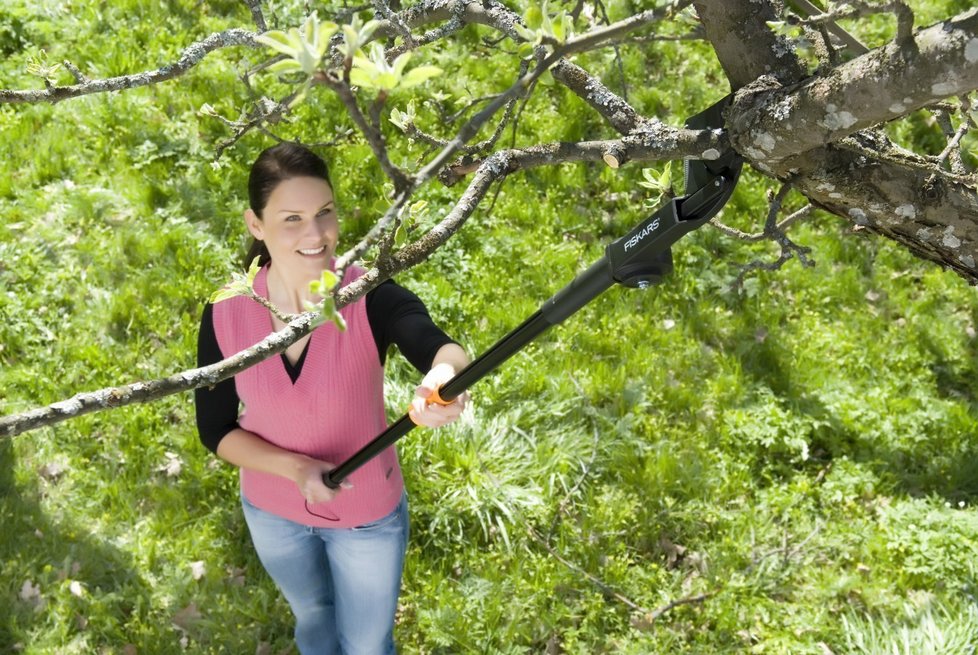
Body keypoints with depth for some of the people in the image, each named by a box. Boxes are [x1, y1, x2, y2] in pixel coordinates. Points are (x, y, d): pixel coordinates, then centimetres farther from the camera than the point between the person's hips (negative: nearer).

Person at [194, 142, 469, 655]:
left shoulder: (371, 298, -28)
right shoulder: (225, 314, -20)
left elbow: (438, 347, -49)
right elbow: (215, 430, -10)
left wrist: (446, 377, -73)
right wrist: (292, 467, -27)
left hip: (367, 515, -2)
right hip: (272, 511, 2)